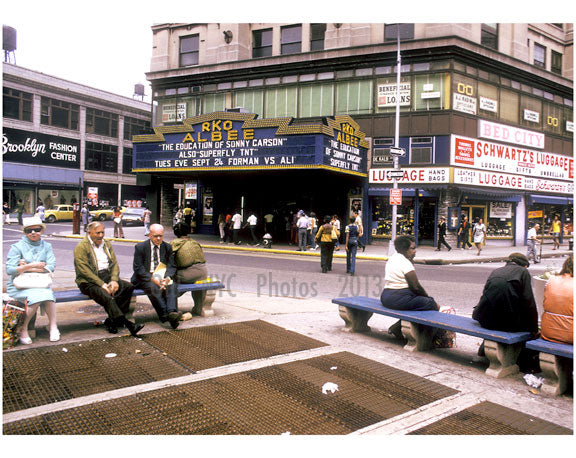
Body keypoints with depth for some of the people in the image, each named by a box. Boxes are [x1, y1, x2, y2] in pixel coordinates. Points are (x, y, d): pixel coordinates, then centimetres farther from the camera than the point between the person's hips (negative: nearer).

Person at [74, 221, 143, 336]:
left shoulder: (107, 244, 16)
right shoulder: (81, 247, -4)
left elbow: (114, 264, 11)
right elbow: (85, 271, -14)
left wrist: (114, 280, -8)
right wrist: (101, 284, -21)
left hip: (107, 276, 6)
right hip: (89, 281, -6)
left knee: (129, 286, -18)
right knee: (106, 296, -33)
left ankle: (112, 321, -14)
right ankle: (128, 324, -31)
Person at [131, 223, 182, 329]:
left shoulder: (168, 247, 8)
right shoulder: (140, 247, -3)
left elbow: (172, 266, 6)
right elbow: (138, 268, -8)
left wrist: (167, 277, -17)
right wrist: (152, 278, -22)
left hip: (162, 277, 3)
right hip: (144, 278, -3)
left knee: (171, 286, -29)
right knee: (154, 287, -35)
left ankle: (172, 312, -45)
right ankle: (165, 315, -39)